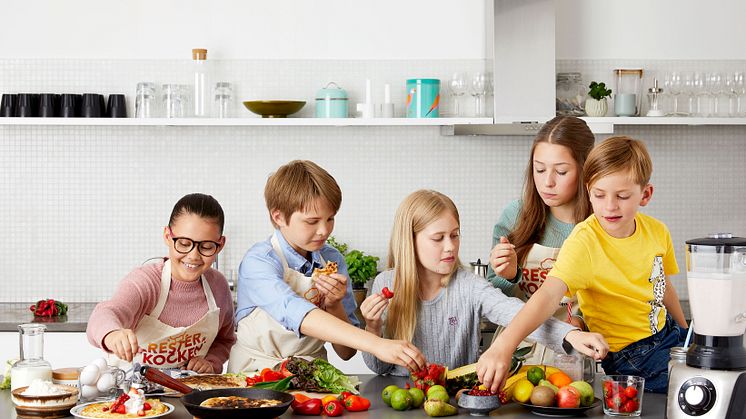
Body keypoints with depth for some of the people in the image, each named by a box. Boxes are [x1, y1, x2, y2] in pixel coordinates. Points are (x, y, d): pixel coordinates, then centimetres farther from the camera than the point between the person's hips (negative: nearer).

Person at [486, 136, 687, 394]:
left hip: (668, 333, 7)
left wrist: (685, 333, 25)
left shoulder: (657, 231, -4)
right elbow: (549, 295, -39)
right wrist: (505, 344, -54)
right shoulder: (585, 242, -24)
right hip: (631, 357, -6)